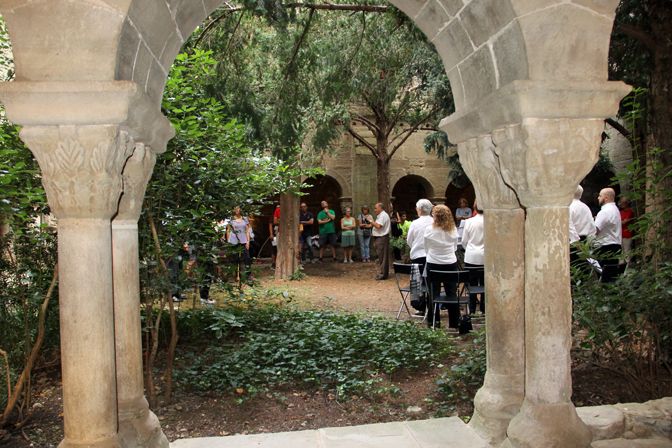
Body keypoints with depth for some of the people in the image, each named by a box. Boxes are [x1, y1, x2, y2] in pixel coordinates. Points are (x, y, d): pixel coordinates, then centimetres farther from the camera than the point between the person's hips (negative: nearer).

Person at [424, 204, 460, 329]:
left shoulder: (429, 229, -11)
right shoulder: (453, 229, -4)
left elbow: (426, 248, 0)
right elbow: (455, 246, 9)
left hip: (433, 263, -2)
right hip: (451, 263, 2)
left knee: (434, 293, 8)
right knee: (452, 292, 9)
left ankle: (434, 321, 12)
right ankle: (454, 322, 14)